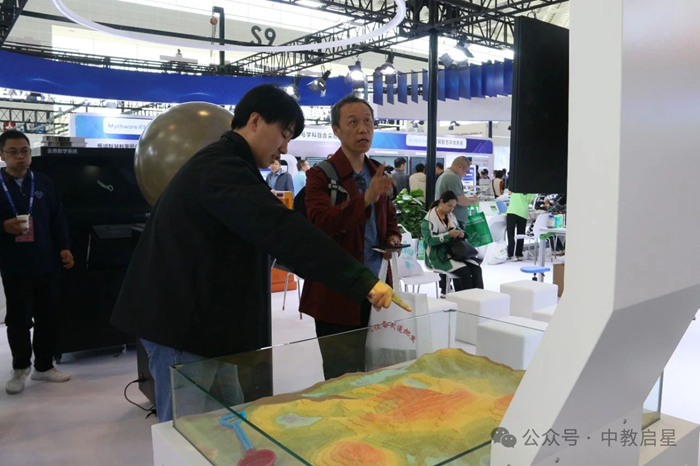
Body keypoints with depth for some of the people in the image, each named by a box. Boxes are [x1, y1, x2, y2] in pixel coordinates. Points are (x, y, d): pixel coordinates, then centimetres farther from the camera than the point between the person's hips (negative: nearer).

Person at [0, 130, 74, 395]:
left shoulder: (44, 183, 6)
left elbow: (58, 218, 7)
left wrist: (64, 247, 0)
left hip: (46, 263, 2)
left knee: (47, 317, 9)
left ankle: (44, 366, 24)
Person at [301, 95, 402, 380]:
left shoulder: (378, 174, 10)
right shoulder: (321, 175, -9)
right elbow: (319, 222, -26)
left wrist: (393, 237, 2)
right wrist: (366, 198, -38)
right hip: (337, 292, -6)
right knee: (342, 379, 6)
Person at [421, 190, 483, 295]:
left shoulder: (451, 216, 16)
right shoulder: (429, 219, -7)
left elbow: (457, 231, 22)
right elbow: (430, 240, -18)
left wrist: (460, 234, -3)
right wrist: (449, 235, -25)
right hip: (438, 255, -7)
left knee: (476, 268, -18)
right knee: (464, 271, -28)